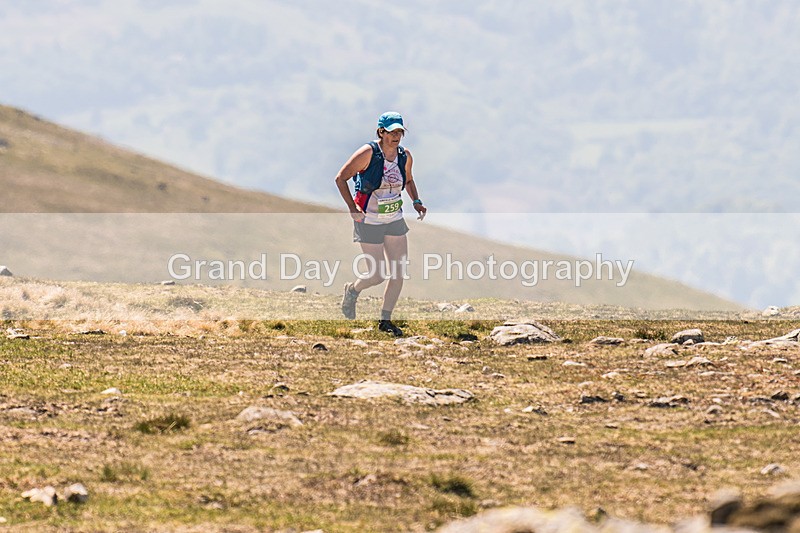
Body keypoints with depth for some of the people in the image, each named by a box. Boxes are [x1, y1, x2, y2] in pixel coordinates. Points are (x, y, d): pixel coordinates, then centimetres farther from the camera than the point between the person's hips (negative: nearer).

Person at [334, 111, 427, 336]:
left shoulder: (405, 157, 1)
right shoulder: (368, 153, -16)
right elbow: (341, 178, -13)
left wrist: (416, 202, 4)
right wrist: (352, 208, -20)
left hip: (395, 220, 6)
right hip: (369, 222, -6)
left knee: (399, 273, 1)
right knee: (377, 276, -4)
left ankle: (385, 320, 15)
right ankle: (352, 290, 29)